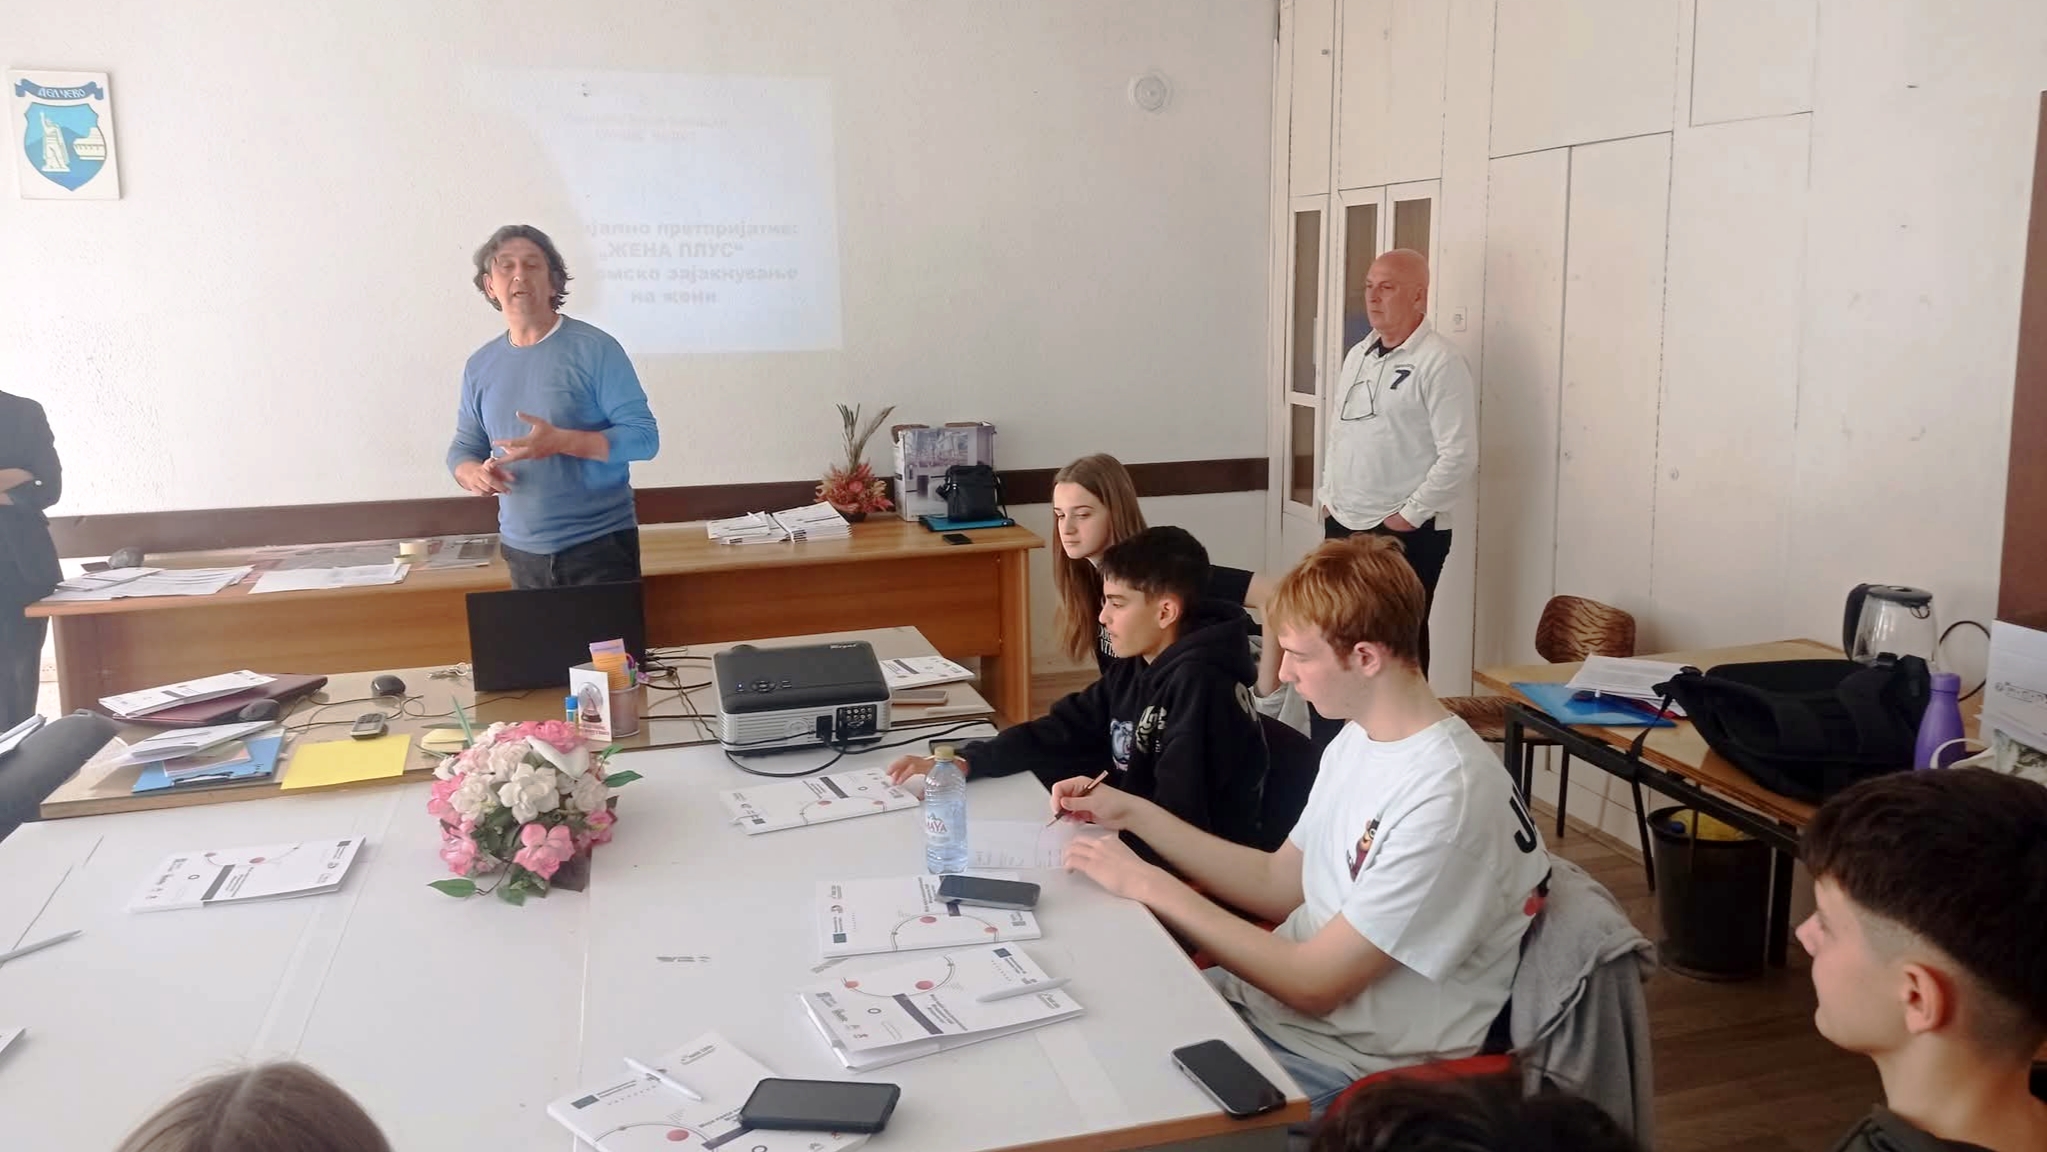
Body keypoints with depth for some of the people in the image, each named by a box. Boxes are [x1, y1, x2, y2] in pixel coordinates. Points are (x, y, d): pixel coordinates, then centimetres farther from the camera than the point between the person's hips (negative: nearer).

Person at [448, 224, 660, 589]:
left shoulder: (594, 348, -8)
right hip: (522, 551, 4)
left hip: (599, 544, -4)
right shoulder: (479, 366, 8)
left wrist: (561, 441, -23)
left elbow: (644, 437, -11)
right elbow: (463, 447, 16)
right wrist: (473, 474, -8)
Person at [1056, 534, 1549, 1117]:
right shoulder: (1358, 739, 3)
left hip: (1346, 1066, -8)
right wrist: (1135, 813, 4)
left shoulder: (1445, 797, -26)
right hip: (1272, 997, 8)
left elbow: (1315, 984, -23)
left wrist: (1151, 885, -19)